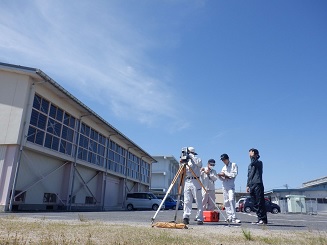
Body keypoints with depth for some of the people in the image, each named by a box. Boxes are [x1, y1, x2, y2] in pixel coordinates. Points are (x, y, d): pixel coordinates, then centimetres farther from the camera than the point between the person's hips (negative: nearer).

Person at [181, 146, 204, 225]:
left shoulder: (197, 159, 6)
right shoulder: (186, 161, 20)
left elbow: (199, 163, -18)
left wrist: (191, 156, -13)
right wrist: (182, 164, 1)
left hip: (195, 181, -4)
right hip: (187, 182, 4)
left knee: (198, 202, -1)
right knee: (187, 201, -4)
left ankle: (200, 219, 2)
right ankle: (186, 217, -8)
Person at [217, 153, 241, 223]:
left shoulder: (234, 165, 5)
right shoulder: (223, 168, 21)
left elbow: (234, 174, -7)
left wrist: (225, 174, -9)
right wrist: (220, 176, -4)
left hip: (231, 186, -6)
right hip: (224, 186, 6)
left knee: (231, 200, -20)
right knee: (226, 202, 2)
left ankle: (233, 218, -22)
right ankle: (229, 217, 7)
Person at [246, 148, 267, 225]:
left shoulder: (259, 163, 2)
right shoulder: (250, 165, 24)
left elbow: (253, 162, -23)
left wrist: (253, 156, -8)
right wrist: (248, 185, 17)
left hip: (258, 185, -8)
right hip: (251, 186, 8)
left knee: (260, 203, -10)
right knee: (255, 204, 6)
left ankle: (263, 219, -7)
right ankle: (260, 219, 9)